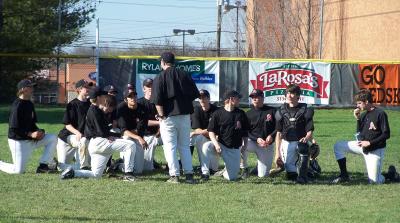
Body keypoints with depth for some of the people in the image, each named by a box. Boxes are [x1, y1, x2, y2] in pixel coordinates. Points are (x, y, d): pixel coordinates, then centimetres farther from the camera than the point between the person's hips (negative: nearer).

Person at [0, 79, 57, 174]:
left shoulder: (30, 104, 9)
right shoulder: (17, 105, -18)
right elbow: (13, 128, -21)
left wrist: (38, 131, -4)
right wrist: (31, 134, -23)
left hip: (30, 139, 8)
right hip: (18, 141, -8)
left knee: (53, 138, -5)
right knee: (19, 170, -10)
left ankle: (43, 166, -3)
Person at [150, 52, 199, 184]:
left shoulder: (160, 78, -7)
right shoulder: (184, 75, 5)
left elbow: (157, 100, -13)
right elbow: (194, 94, 5)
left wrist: (161, 115, -7)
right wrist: (184, 103, 14)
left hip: (168, 117, -4)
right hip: (185, 115, 4)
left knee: (170, 147, 2)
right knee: (185, 146, 12)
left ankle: (174, 175, -2)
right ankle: (189, 174, 7)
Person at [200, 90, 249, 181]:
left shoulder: (241, 114, 8)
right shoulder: (218, 113, -2)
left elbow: (245, 131, 16)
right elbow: (211, 131, -4)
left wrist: (245, 143, -1)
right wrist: (216, 144, -20)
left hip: (234, 149, 2)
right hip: (221, 145, -2)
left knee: (231, 177, -7)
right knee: (206, 146, -35)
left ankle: (225, 171, 29)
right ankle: (205, 173, -25)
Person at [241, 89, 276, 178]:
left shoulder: (272, 111, 1)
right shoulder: (248, 114, 4)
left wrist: (271, 136, -18)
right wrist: (257, 139, -19)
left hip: (268, 146, -1)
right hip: (252, 142, 1)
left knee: (262, 175, -9)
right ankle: (245, 168, -10)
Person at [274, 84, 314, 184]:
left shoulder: (305, 111, -3)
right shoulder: (281, 111, 5)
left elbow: (310, 132, -8)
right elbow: (279, 133, 5)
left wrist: (306, 138, -33)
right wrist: (277, 152, -2)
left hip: (300, 141, -2)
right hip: (286, 143, 2)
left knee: (302, 146, -38)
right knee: (290, 173, -9)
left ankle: (302, 176, -29)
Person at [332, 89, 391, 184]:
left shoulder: (380, 114, -16)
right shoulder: (363, 114, 6)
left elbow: (386, 134, -17)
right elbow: (359, 133, 8)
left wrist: (369, 143, -19)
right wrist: (358, 119, -4)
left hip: (375, 150, -7)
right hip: (362, 145, 7)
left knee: (374, 181, -11)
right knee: (338, 146, -2)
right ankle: (344, 175, 3)